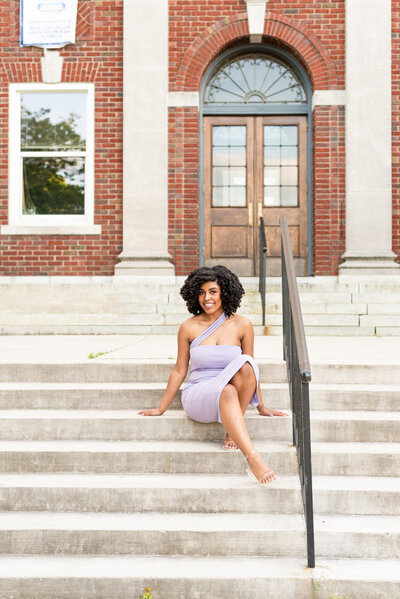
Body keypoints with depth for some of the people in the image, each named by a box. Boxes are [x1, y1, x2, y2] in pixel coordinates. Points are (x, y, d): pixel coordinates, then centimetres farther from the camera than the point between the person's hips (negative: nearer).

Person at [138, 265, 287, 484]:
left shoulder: (242, 325, 2)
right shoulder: (189, 328, 2)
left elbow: (251, 370, 10)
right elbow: (179, 370, 10)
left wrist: (261, 407, 12)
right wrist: (161, 408, 11)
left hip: (230, 396, 2)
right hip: (197, 396, -1)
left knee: (245, 364, -31)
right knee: (227, 392, -37)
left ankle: (233, 430, -19)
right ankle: (253, 459, -50)